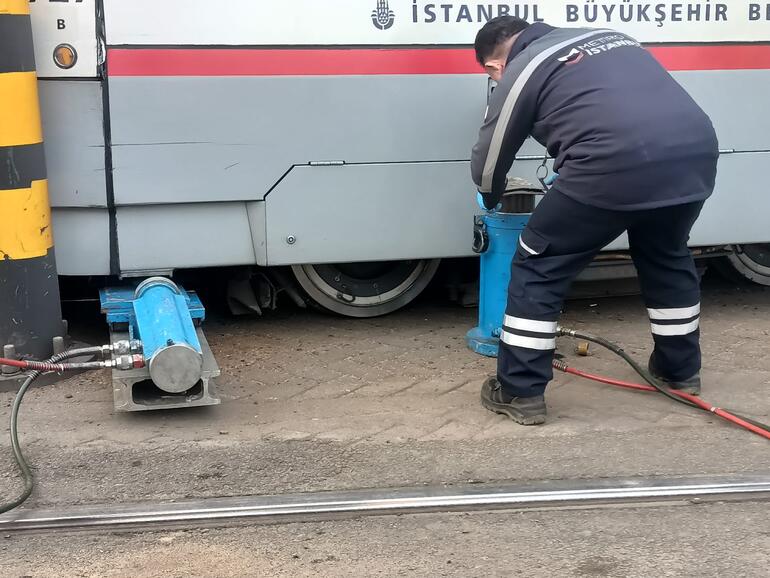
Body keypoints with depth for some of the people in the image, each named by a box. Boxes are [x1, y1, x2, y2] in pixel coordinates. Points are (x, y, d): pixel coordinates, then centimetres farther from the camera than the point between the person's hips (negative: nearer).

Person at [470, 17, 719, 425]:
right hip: (696, 152, 7)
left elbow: (487, 166, 21)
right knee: (666, 256, 33)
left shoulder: (519, 73, 14)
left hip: (617, 165, -6)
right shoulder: (607, 37, 32)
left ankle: (520, 392, 16)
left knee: (539, 266, 12)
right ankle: (682, 369, 45)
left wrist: (492, 198, 45)